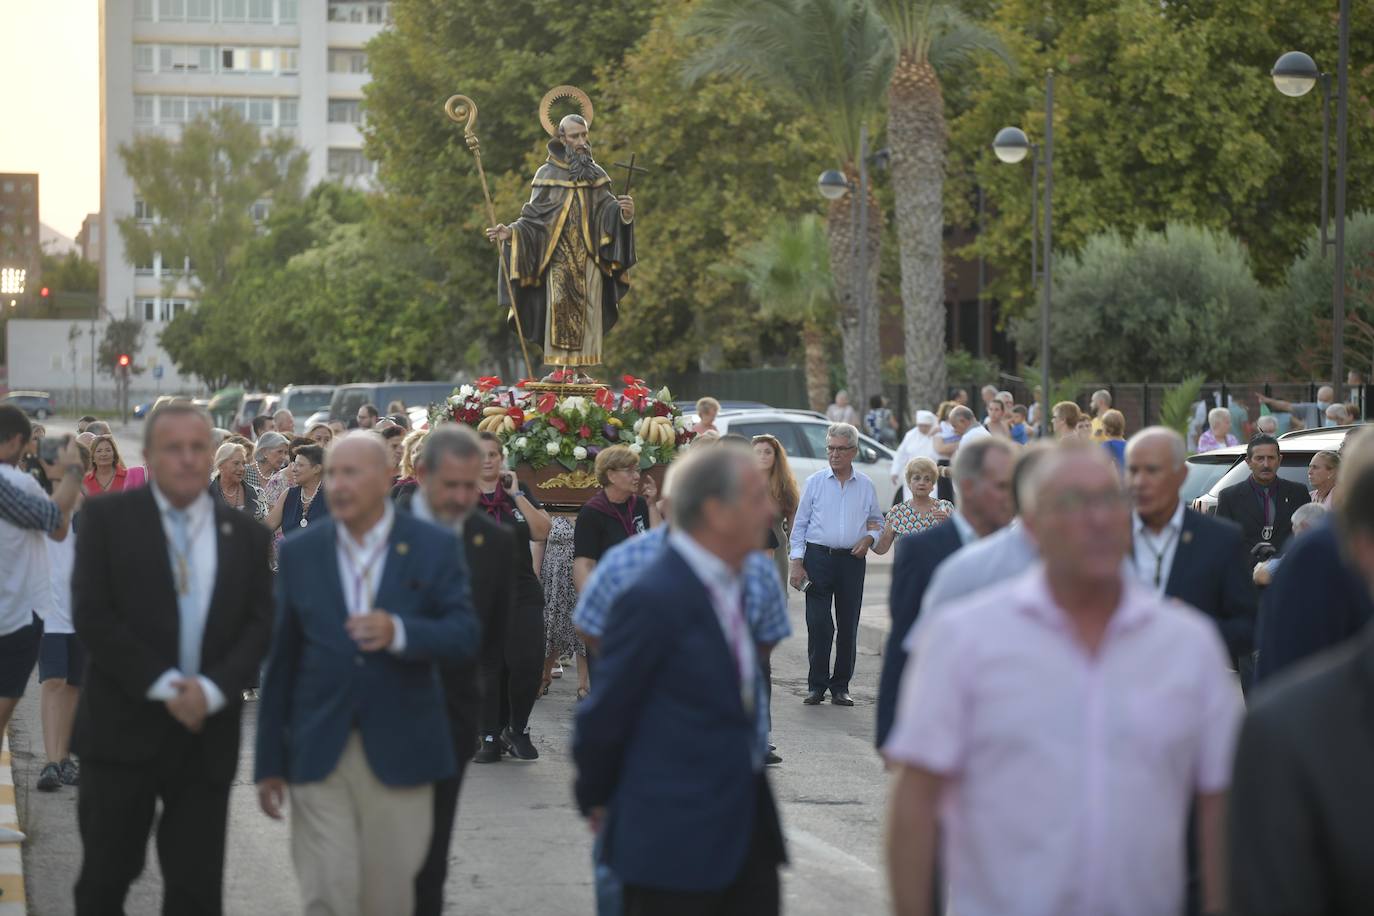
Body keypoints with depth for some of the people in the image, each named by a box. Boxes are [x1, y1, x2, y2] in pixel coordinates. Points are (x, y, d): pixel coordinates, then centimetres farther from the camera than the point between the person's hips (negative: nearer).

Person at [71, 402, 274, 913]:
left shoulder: (246, 535, 8)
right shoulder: (108, 519, -1)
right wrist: (162, 685, -15)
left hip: (208, 732, 2)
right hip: (124, 730, -2)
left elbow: (260, 625, 3)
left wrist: (213, 688, -14)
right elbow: (92, 616, -8)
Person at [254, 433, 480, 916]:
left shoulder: (434, 547, 1)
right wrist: (270, 761, 6)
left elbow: (465, 635, -5)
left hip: (398, 752, 0)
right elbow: (280, 659, 6)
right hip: (319, 754, 0)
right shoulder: (299, 552, 5)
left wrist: (400, 633, -25)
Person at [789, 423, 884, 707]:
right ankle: (816, 685, 1)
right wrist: (796, 563, -3)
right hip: (818, 557, -2)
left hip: (852, 561, 2)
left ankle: (840, 686, 11)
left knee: (848, 627, 3)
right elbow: (800, 523, 5)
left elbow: (877, 523, 19)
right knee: (818, 624, -8)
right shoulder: (815, 482, 5)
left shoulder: (865, 486, 10)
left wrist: (869, 538, -3)